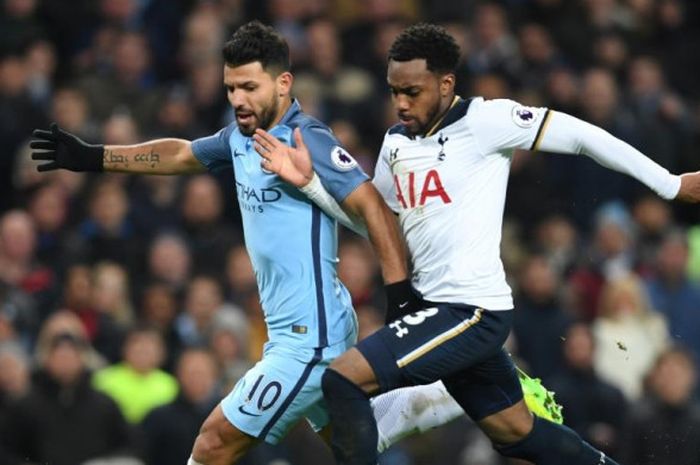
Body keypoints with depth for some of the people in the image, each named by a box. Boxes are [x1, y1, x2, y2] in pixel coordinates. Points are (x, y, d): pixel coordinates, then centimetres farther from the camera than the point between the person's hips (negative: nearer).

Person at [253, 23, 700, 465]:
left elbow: (578, 135, -8)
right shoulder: (396, 143, 10)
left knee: (342, 380, -17)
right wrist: (310, 182, 7)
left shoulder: (483, 120, -13)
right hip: (442, 311, 9)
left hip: (471, 311, -9)